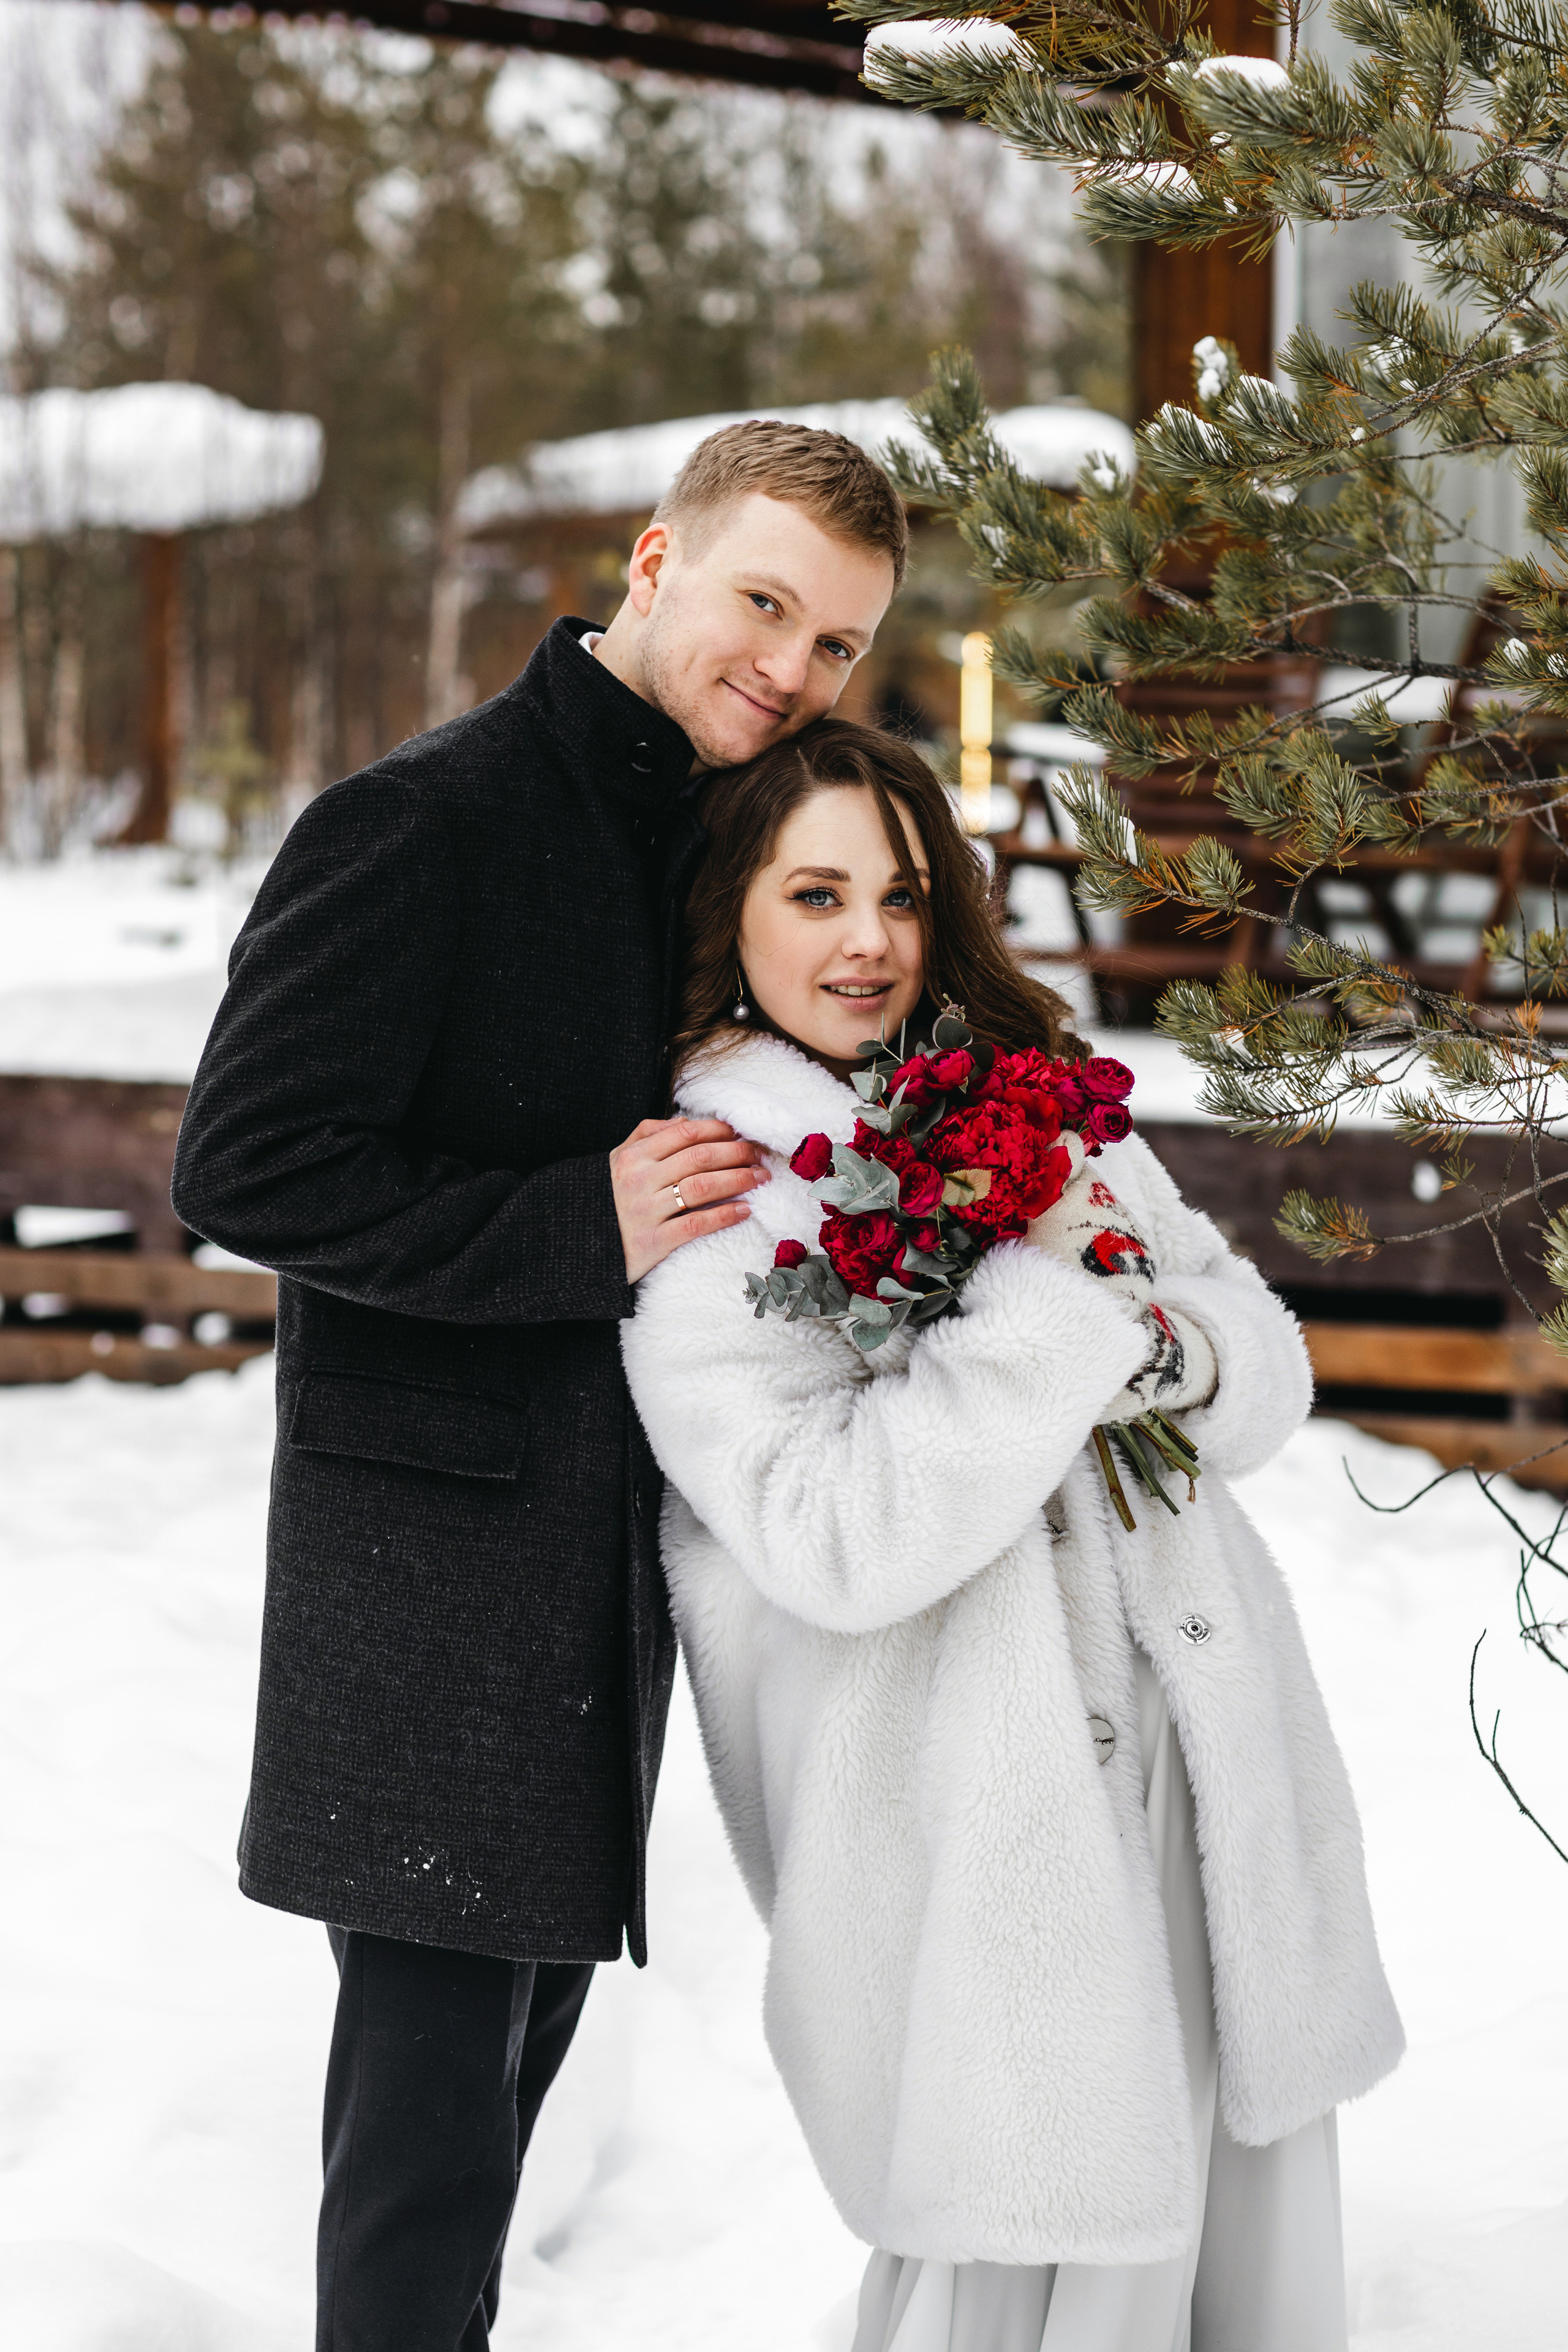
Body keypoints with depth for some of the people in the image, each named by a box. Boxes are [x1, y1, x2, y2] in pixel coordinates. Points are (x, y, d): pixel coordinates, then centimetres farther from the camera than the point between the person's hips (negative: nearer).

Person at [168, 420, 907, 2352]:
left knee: (522, 2018, 19)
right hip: (434, 1533, -8)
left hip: (613, 1526, 9)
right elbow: (241, 1164, -21)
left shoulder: (714, 832, 11)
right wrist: (583, 1228, -23)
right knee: (435, 2067, -4)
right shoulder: (425, 822, -16)